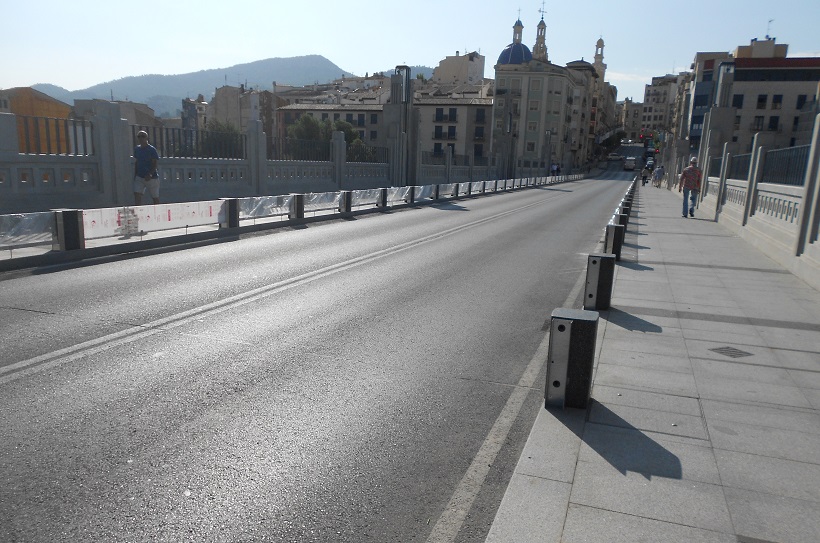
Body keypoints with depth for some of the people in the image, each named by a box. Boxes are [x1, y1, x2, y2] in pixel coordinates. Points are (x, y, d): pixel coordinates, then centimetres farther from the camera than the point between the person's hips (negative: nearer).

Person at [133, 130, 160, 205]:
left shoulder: (152, 149, -8)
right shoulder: (136, 149, 9)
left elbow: (155, 164, -13)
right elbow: (136, 163, 16)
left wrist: (150, 174, -26)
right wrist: (135, 175, 11)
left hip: (152, 177, -5)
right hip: (139, 177, 5)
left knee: (155, 198, 4)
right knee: (137, 195, -11)